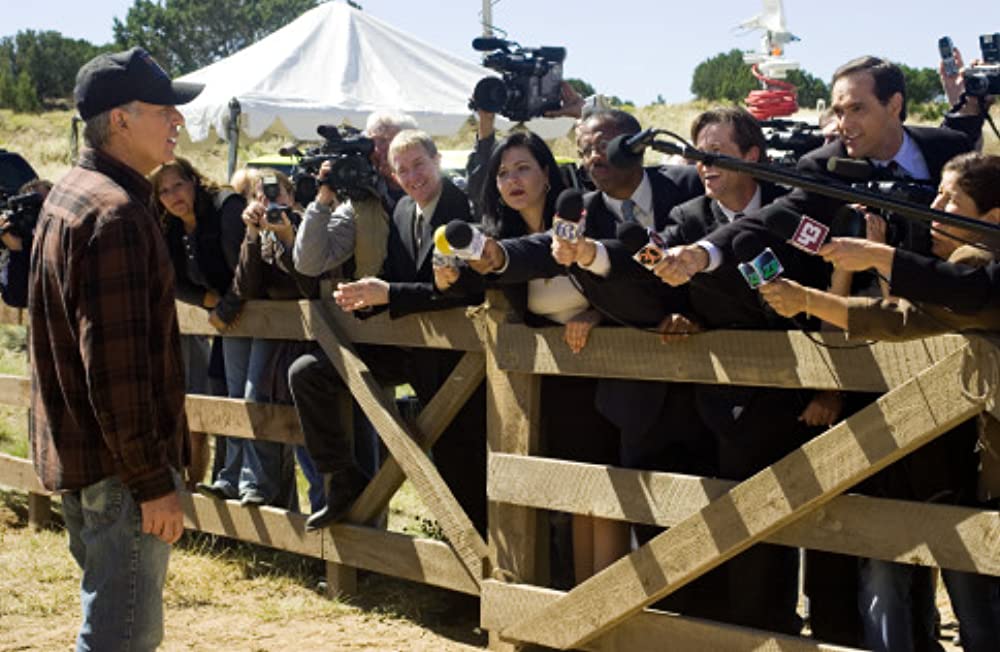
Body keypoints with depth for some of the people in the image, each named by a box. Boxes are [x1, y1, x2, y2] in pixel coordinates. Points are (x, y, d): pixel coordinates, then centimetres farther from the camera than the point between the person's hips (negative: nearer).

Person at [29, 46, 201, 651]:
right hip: (118, 462, -10)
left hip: (77, 451, 10)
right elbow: (118, 364, -24)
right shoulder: (115, 213, -19)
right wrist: (152, 480, -21)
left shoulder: (71, 194, 14)